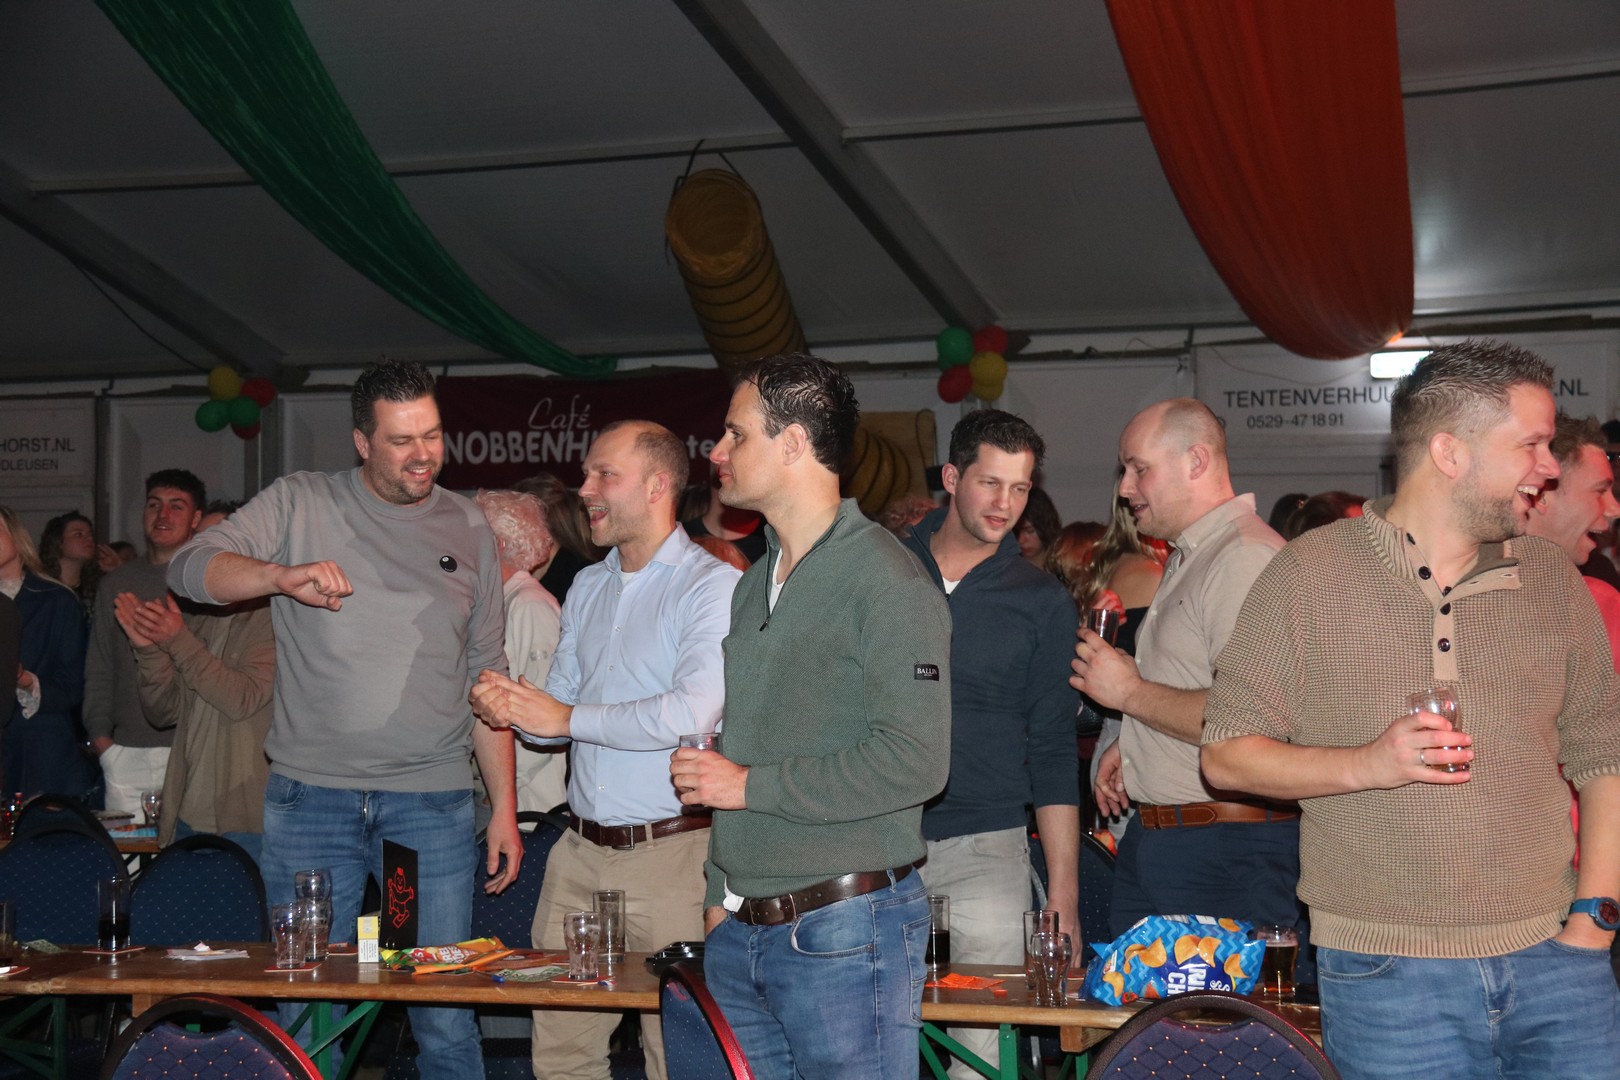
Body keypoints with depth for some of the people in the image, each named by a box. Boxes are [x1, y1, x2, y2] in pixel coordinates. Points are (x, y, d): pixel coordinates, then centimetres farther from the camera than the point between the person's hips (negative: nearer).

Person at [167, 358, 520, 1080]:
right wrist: (283, 575, -23)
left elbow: (486, 678, 13)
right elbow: (191, 568, -5)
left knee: (447, 1016, 1)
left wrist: (504, 806, 9)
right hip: (311, 797, 0)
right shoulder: (301, 504, 5)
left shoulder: (467, 528, 10)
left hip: (433, 803, 1)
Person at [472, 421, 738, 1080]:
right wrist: (513, 709, -3)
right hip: (581, 851, 7)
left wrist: (566, 718, -14)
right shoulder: (587, 587, 17)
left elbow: (693, 713, -22)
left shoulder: (714, 587, -8)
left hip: (670, 853, -7)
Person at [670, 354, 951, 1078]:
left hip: (847, 932, -7)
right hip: (740, 934, 8)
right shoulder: (755, 584, 16)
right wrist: (721, 895, 13)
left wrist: (751, 785, -14)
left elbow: (915, 762, -20)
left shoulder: (884, 580, -11)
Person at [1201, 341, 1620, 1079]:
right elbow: (1226, 754, -2)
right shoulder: (1307, 574, -3)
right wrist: (1365, 764, -16)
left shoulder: (1554, 580, 8)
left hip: (1549, 956, 3)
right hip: (1387, 970, -3)